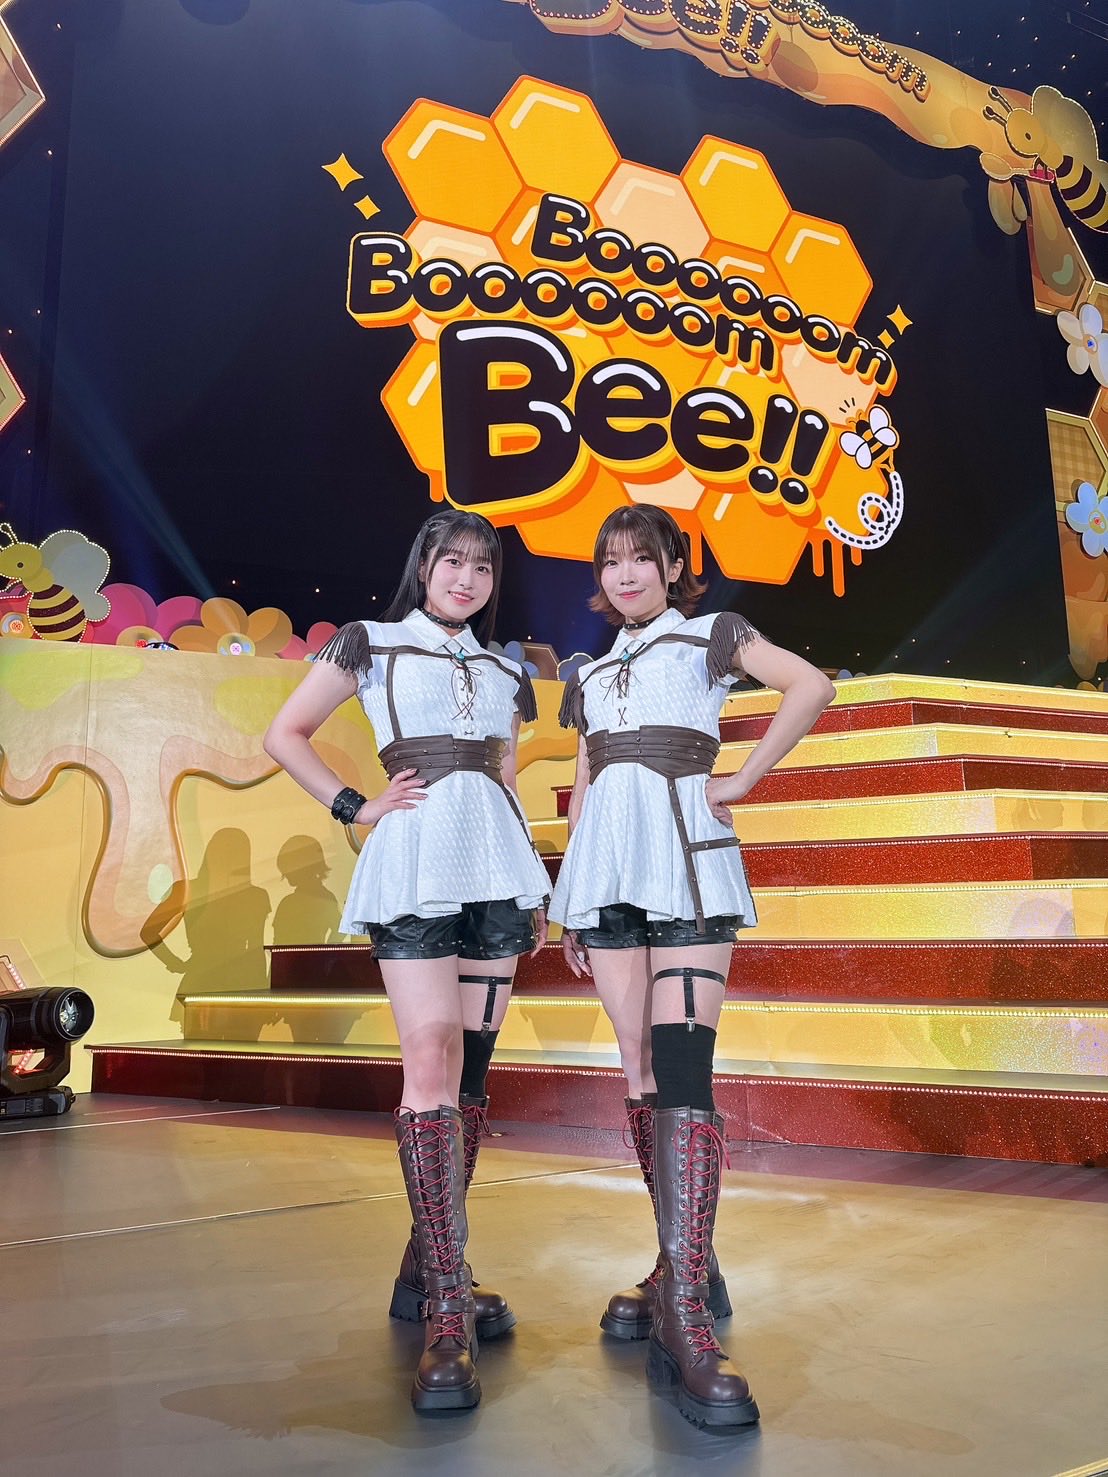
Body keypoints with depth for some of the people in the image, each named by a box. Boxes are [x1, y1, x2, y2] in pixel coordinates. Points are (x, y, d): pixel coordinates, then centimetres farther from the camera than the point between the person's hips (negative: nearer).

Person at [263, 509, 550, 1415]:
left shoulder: (505, 673, 20)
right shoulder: (371, 645, 9)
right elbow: (286, 736, 9)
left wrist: (536, 892, 16)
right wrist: (357, 807, -1)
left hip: (495, 862, 5)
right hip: (416, 858, -5)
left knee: (473, 1066, 5)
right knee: (432, 1062, -15)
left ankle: (426, 1272, 18)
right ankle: (448, 1316, -14)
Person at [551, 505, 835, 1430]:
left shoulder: (711, 635, 10)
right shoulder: (591, 673, 24)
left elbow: (810, 687, -6)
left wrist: (741, 782, -9)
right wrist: (567, 904, 16)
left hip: (687, 855, -5)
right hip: (607, 866, 5)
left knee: (681, 1063, -16)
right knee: (639, 1069, 3)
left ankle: (685, 1317, -19)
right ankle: (684, 1266, 14)